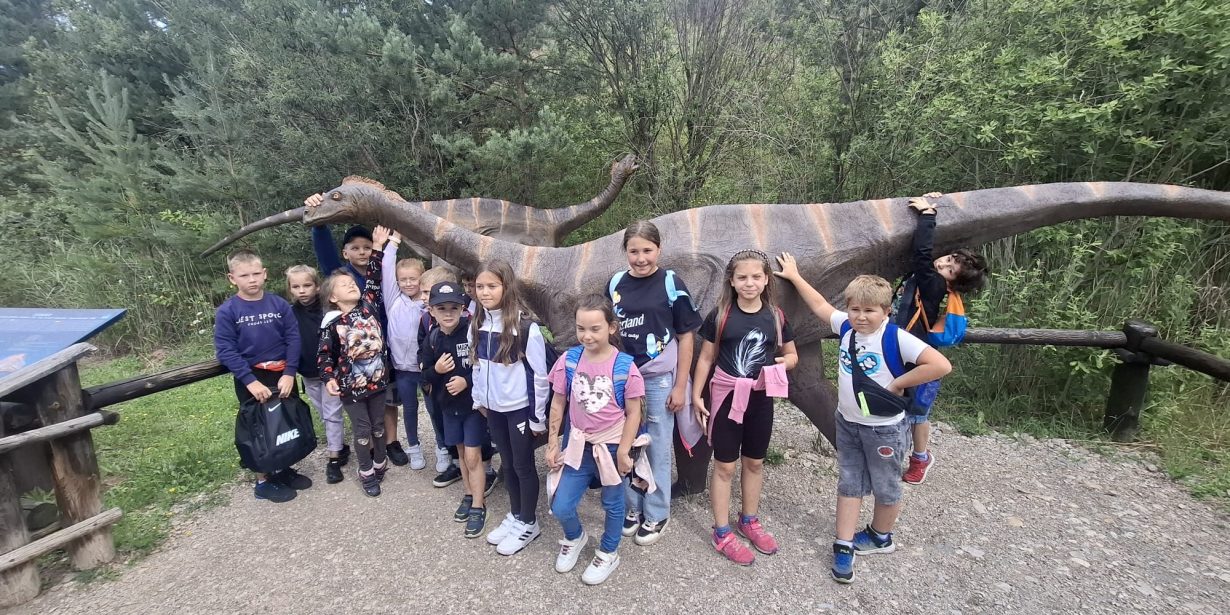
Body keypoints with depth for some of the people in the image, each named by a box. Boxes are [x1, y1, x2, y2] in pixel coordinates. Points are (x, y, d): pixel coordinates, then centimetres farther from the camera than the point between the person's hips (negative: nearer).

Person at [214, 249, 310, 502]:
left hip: (283, 374, 3)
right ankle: (263, 482, 24)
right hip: (251, 379, -3)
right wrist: (251, 381, -19)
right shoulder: (227, 312, -10)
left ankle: (283, 469, 33)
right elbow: (225, 351, -13)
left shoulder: (280, 304, -4)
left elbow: (293, 339, -5)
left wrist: (289, 374, -14)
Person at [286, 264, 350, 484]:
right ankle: (342, 447, 33)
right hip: (308, 375, 5)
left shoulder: (327, 309, -14)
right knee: (325, 415, 16)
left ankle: (334, 459, 12)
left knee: (332, 415, 3)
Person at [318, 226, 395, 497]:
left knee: (378, 425, 17)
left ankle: (380, 464, 37)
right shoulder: (332, 323, -10)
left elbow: (374, 280, -6)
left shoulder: (369, 306, -2)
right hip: (351, 385, -3)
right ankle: (366, 473, 26)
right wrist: (329, 378, -18)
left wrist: (377, 248, -7)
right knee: (362, 430, 8)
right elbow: (324, 354, -6)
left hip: (377, 379, 3)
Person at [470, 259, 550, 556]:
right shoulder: (477, 325, 1)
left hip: (520, 408, -6)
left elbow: (539, 375, -15)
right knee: (508, 464, 19)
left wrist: (538, 416, -12)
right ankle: (515, 515, 36)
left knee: (523, 465, 8)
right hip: (493, 408, 6)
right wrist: (479, 400, 13)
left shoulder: (526, 327, -18)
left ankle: (529, 523, 26)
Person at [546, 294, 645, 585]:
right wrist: (552, 444, 3)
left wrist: (623, 451, -10)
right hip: (578, 445, 2)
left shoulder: (625, 366, -17)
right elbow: (558, 403, 1)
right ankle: (574, 538, 38)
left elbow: (633, 413, -9)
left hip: (612, 446, -2)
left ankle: (608, 554, 43)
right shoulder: (568, 361, -9)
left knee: (613, 504, 17)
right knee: (561, 508, 4)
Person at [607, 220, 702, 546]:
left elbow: (685, 337, -4)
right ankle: (635, 506, 34)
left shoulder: (671, 284, -9)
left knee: (658, 450, 9)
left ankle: (657, 514, 28)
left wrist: (680, 386, -6)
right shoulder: (615, 284, 0)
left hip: (659, 380, -3)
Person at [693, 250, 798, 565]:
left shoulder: (775, 316, -2)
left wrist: (778, 364, -12)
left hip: (761, 398, 3)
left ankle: (749, 521, 38)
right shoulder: (720, 315, -9)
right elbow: (706, 358, -2)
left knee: (755, 462, 18)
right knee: (724, 466, 6)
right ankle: (722, 533, 20)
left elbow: (792, 355, 10)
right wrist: (696, 395, -4)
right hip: (727, 396, -3)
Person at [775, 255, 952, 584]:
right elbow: (820, 305, 10)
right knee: (849, 485, 14)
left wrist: (896, 384, -24)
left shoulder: (896, 337, -24)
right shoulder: (846, 326, -6)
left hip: (884, 428, -5)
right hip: (847, 423, 5)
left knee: (885, 488, 17)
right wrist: (794, 275, 15)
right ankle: (843, 547, 25)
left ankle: (880, 537, 41)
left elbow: (941, 365, -30)